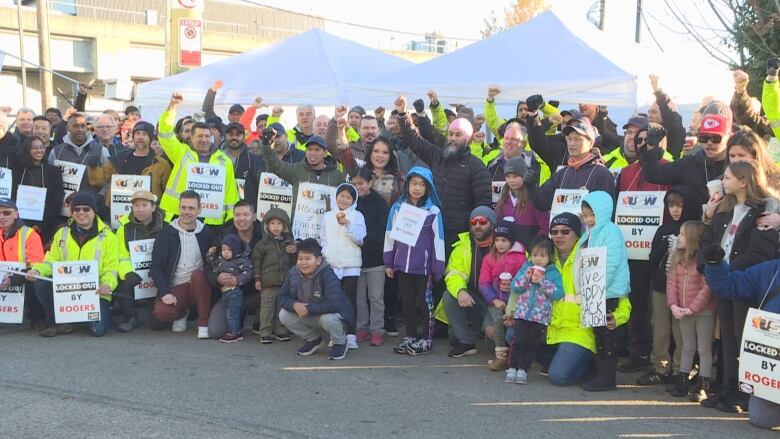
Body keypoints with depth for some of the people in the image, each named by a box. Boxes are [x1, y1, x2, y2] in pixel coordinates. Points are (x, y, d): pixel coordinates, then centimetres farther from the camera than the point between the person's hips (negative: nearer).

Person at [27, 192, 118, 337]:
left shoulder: (107, 236, 1)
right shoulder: (62, 233, 13)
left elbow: (111, 268, -4)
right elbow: (52, 260, 10)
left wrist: (107, 284, -25)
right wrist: (38, 270, -12)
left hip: (95, 292, -4)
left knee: (97, 329, -22)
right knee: (41, 284, -23)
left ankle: (103, 311, 17)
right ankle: (59, 323, -2)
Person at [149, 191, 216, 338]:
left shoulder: (206, 233, 4)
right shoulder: (166, 233, 1)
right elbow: (156, 267, -3)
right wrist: (165, 293, -15)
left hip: (199, 285, 0)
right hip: (175, 288, 0)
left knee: (198, 274, -34)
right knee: (162, 312, -30)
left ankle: (204, 324, -20)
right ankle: (182, 313, 9)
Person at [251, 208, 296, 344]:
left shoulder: (289, 241, 8)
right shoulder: (263, 243, -3)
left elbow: (293, 262, 17)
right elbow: (256, 261, -2)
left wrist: (295, 252, -4)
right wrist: (257, 279, -6)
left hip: (284, 282, 4)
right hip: (268, 283, -4)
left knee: (282, 307, 11)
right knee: (267, 308, 1)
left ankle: (280, 331, 22)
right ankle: (265, 333, 8)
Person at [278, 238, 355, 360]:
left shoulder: (327, 275, -28)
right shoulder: (294, 272, -10)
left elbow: (334, 304, -39)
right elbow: (282, 297, -5)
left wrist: (308, 309, -33)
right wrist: (294, 305, -27)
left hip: (333, 314, -6)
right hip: (308, 316, 6)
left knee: (328, 318, -39)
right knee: (284, 315, -13)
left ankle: (340, 343, -3)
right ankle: (313, 339, 11)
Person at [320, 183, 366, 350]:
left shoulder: (357, 215, 3)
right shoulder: (328, 216, 11)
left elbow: (360, 239, -6)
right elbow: (323, 238, 14)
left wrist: (347, 224, -17)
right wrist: (325, 253, -3)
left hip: (351, 264, -2)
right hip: (331, 264, 2)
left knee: (350, 298, -2)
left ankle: (350, 335, 3)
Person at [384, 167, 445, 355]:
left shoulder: (433, 211, -3)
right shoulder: (397, 207, 4)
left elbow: (438, 240, -2)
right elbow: (389, 235, 8)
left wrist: (438, 267, -3)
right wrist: (388, 262, 7)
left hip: (423, 266, -3)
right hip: (402, 264, 3)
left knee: (425, 301, 5)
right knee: (407, 301, 11)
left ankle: (427, 339, 15)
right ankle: (410, 337, 23)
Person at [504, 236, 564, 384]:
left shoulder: (554, 273, -1)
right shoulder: (526, 267, 6)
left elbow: (558, 293, -13)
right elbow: (515, 287, 1)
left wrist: (543, 281, -19)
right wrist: (525, 278, -15)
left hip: (541, 316, -1)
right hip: (522, 313, 1)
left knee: (533, 344, 4)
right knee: (518, 340, -5)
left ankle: (523, 369, 13)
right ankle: (512, 368, 6)